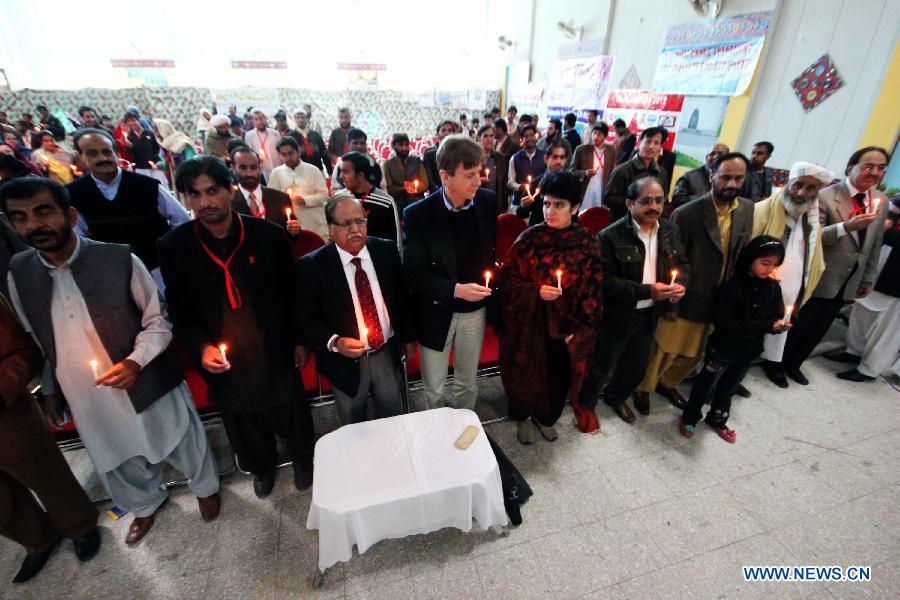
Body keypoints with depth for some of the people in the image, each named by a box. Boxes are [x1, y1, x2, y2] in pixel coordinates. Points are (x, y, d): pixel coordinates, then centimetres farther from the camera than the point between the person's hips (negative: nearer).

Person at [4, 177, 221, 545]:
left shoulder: (120, 260, -17)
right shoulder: (18, 274, -4)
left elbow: (158, 321, -11)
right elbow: (35, 340, 9)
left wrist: (136, 361, -26)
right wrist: (49, 390, 14)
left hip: (148, 385, -4)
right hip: (87, 398, 5)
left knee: (182, 445, 17)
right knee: (118, 462, 26)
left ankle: (205, 487, 48)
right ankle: (146, 504, 56)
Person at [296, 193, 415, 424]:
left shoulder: (386, 251, -6)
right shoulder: (311, 266, -16)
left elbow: (401, 298, 4)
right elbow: (307, 318, -9)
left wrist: (408, 337, 9)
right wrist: (334, 342, -25)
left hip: (388, 352, 3)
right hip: (346, 359, -2)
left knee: (393, 411, 24)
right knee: (353, 425, 20)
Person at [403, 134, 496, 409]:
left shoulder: (488, 201, -6)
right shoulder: (418, 214, -16)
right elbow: (413, 273, -14)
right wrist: (455, 290, -26)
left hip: (475, 309, 3)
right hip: (436, 312, -2)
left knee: (467, 384, 21)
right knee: (434, 389, 13)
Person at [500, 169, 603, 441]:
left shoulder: (587, 242, -7)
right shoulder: (529, 238, -12)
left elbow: (593, 291, -2)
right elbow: (507, 280, -7)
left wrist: (579, 329, -6)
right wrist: (536, 292, -23)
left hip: (568, 328, 2)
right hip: (529, 324, -1)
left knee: (559, 375, 16)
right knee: (527, 371, 14)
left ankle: (546, 417, 46)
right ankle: (522, 416, 44)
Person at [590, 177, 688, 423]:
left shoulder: (670, 231, 0)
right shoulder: (611, 236, -19)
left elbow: (683, 264, 10)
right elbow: (606, 282, -22)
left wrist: (680, 284, -12)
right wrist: (647, 291, -28)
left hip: (649, 314, 6)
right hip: (617, 315, -6)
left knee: (637, 367, 22)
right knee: (601, 368, 10)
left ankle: (616, 397, 50)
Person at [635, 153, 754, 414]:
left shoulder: (748, 209, -1)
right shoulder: (687, 213, -19)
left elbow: (743, 254, 7)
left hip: (717, 301, 6)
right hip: (685, 300, -6)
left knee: (695, 353, 21)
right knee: (665, 350, 9)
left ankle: (667, 384, 44)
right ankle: (643, 388, 33)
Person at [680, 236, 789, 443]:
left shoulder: (773, 288, -2)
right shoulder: (731, 287, -21)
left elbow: (776, 317, 3)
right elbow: (724, 322, -24)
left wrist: (780, 326, -21)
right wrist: (764, 326, -27)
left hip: (749, 350, 5)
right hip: (723, 348, -5)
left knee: (728, 389, 22)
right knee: (706, 385, 10)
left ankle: (717, 420, 41)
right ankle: (689, 418, 30)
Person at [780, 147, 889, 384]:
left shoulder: (881, 200, 6)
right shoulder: (826, 196, -14)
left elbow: (875, 244, 13)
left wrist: (868, 278, 14)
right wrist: (846, 226, -36)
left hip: (849, 282, 6)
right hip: (819, 279, -6)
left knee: (818, 329, 17)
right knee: (796, 325, 7)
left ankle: (794, 364, 34)